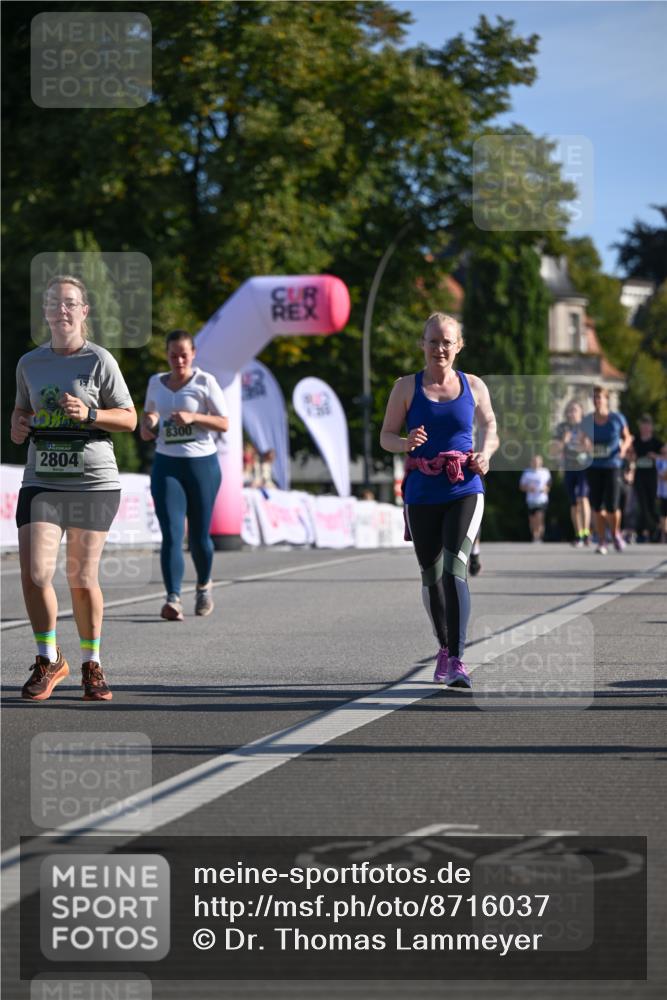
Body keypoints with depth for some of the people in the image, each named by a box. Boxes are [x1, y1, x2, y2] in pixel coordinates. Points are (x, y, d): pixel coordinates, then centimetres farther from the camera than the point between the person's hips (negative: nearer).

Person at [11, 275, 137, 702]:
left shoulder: (100, 361, -2)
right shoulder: (30, 363, 9)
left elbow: (129, 419, 1)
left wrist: (89, 414, -16)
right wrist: (19, 426, 3)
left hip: (94, 481, -2)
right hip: (41, 481, 3)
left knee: (83, 579, 1)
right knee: (34, 574, -10)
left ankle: (92, 664, 20)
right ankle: (49, 660, 10)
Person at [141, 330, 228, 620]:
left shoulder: (204, 382, -3)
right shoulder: (156, 383, 9)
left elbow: (224, 423, -5)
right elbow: (148, 413, 27)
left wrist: (193, 417, -20)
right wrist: (147, 427, 5)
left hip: (202, 464, -2)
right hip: (166, 465, 2)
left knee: (199, 536, 6)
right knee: (171, 534, -14)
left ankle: (204, 585, 35)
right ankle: (173, 599, -23)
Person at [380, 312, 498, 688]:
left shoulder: (473, 386, 5)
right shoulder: (407, 387, 3)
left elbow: (490, 425, 17)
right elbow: (386, 436, 6)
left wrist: (486, 452, -5)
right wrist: (406, 443, -17)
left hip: (465, 491, -1)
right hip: (422, 494, 1)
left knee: (455, 569, -18)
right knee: (432, 576, 11)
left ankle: (458, 662, -22)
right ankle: (445, 648, 33)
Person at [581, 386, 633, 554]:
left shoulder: (617, 419, -3)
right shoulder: (586, 421, 3)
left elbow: (627, 437, 10)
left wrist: (624, 447, -11)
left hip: (612, 466, -2)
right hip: (593, 468, 2)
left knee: (612, 506, -9)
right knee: (597, 507, 0)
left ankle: (616, 534, 21)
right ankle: (602, 542, 13)